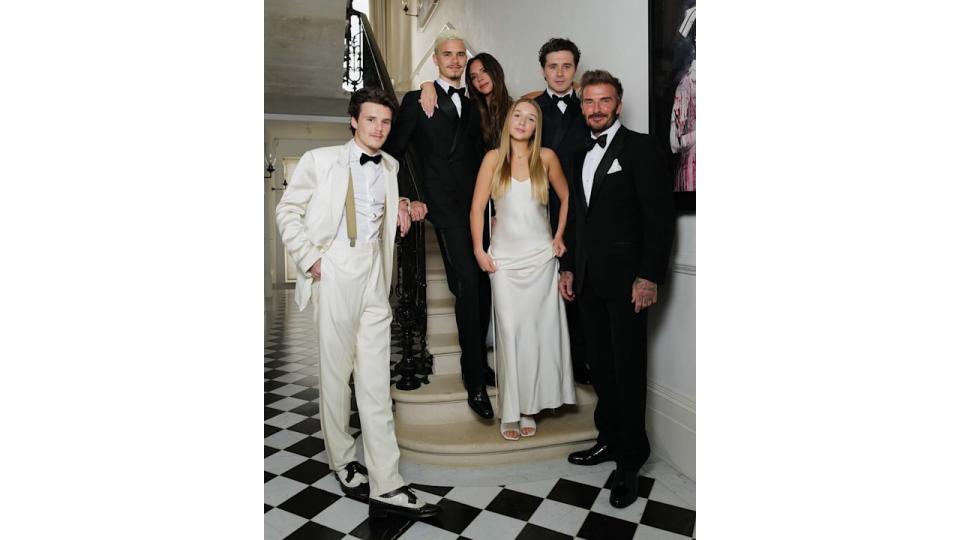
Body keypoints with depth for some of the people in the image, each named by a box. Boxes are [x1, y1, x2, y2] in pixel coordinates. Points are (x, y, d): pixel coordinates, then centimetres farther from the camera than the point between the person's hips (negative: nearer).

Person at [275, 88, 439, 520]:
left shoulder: (391, 167, 15)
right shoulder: (320, 160, 1)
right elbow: (288, 210, 4)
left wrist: (399, 208, 6)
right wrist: (309, 258, -5)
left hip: (375, 277, 4)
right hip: (334, 274, -3)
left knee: (376, 380, 2)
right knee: (335, 372, 6)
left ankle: (386, 487, 5)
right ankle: (343, 461, 27)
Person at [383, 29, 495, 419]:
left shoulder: (472, 106, 21)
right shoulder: (416, 101, 6)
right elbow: (391, 153, 5)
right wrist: (408, 198, -3)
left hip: (477, 205, 5)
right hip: (445, 206, -5)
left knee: (484, 286, 4)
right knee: (468, 285, -15)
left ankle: (478, 363, 20)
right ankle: (475, 381, -5)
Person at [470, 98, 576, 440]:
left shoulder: (546, 157, 1)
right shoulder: (494, 158, -1)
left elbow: (566, 197, 13)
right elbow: (477, 208, -1)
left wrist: (560, 237, 7)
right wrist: (479, 251, -6)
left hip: (540, 256, 1)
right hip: (504, 257, -1)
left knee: (536, 329, 4)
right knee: (509, 330, 1)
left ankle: (528, 407, 18)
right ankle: (510, 412, 11)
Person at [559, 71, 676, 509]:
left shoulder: (641, 148, -4)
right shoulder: (581, 155, 16)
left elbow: (660, 218, -11)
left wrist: (649, 276, -17)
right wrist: (569, 267, 13)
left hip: (625, 278, -6)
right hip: (588, 279, 6)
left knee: (628, 368, 1)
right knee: (601, 364, 14)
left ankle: (630, 460, 15)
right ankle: (610, 439, 29)